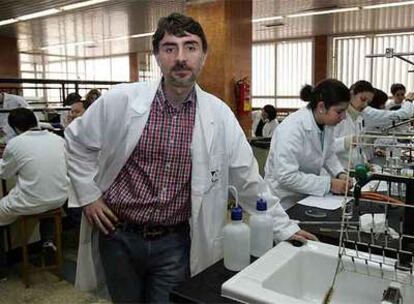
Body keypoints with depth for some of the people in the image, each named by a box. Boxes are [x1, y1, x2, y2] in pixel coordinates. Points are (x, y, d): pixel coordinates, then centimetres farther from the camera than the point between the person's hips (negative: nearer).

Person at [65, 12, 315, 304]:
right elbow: (77, 141, 6)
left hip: (175, 243, 0)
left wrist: (285, 228, 3)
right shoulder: (122, 100, -10)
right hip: (118, 235, 1)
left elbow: (249, 180, 1)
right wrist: (88, 195, 0)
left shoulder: (219, 114, -7)